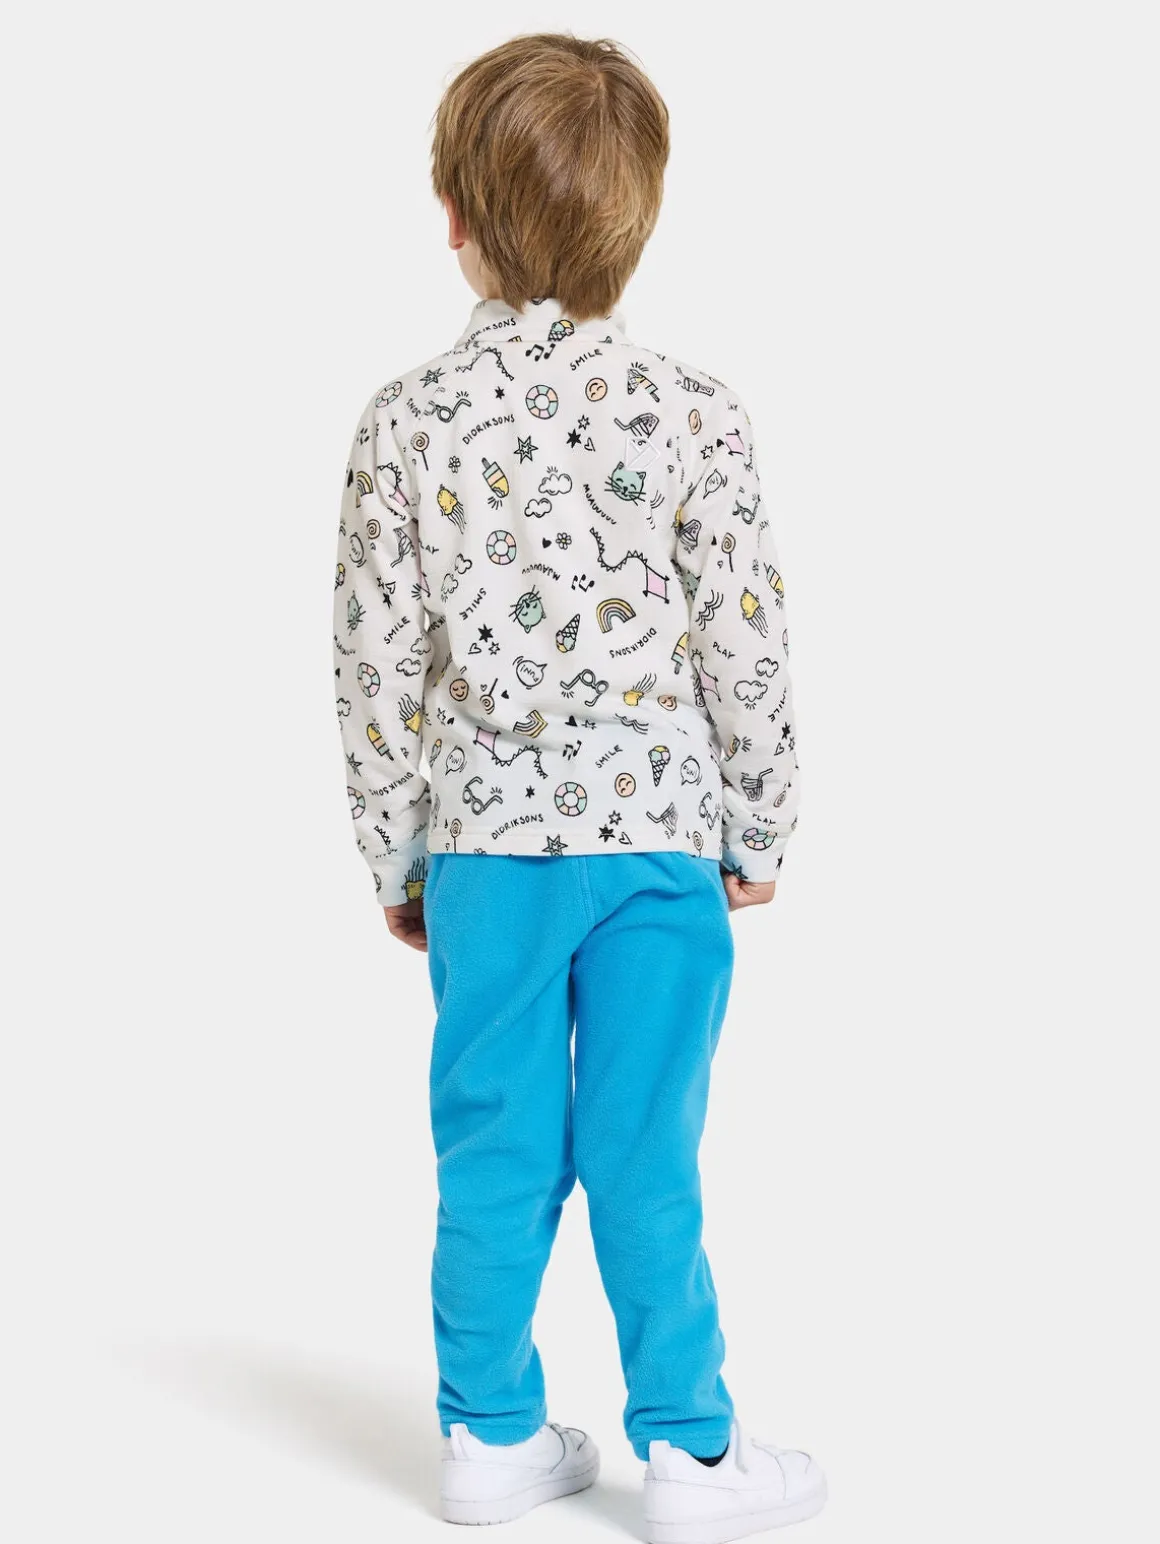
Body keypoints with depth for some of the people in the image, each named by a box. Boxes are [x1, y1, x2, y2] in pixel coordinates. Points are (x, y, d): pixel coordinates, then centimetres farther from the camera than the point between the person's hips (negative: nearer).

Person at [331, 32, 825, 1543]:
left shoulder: (407, 418, -4)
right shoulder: (694, 412, -8)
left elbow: (377, 662, -1)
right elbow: (745, 648, -6)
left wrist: (394, 854, 10)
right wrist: (759, 834, 8)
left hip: (483, 841, 2)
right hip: (657, 835, -1)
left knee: (494, 1152, 12)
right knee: (645, 1160, 7)